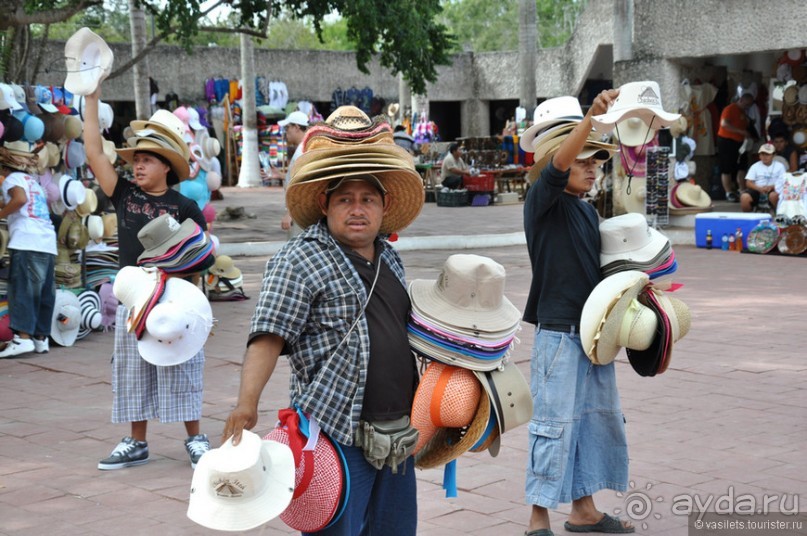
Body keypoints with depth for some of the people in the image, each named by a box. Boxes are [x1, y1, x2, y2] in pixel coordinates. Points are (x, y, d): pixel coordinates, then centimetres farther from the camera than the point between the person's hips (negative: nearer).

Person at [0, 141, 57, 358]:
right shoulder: (33, 180, 25)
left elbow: (20, 198, -18)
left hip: (27, 242, -8)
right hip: (48, 242, 8)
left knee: (22, 289, -9)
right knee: (44, 292, 9)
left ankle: (23, 337, -18)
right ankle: (40, 337, 12)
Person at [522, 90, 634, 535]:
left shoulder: (588, 211, 15)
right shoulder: (542, 202, -8)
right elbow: (558, 164, -27)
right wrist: (592, 118, -38)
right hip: (558, 332, -8)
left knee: (599, 418, 13)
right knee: (555, 422, -6)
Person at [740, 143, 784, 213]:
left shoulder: (779, 166, 8)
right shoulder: (755, 166, 11)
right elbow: (749, 183, 4)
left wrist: (771, 187, -19)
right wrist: (760, 188, -16)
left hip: (772, 190, -1)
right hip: (757, 190, 1)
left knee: (774, 195, -38)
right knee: (744, 197, -30)